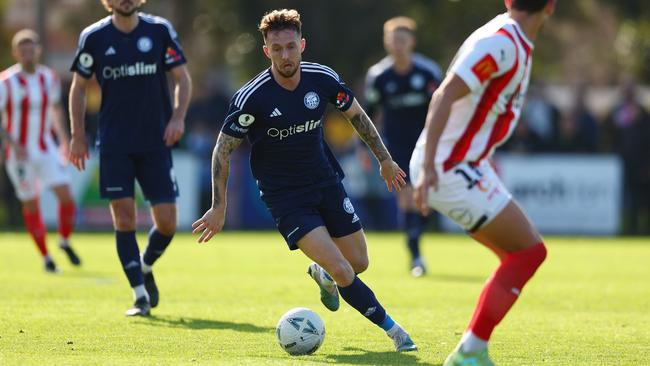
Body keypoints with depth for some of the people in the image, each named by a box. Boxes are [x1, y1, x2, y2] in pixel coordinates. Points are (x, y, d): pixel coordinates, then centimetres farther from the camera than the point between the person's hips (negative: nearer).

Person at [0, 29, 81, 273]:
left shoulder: (49, 78, 2)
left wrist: (64, 139, 15)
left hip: (46, 149, 3)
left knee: (66, 196, -11)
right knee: (31, 205, 4)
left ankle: (65, 242, 13)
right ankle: (45, 257, 19)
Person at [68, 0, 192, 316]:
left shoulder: (160, 30, 0)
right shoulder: (93, 37, 0)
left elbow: (182, 78, 5)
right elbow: (79, 86, 9)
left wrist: (177, 117, -10)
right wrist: (77, 135, 3)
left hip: (156, 141, 1)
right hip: (114, 145, -1)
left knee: (167, 222, -3)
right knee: (124, 219, -7)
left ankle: (146, 267, 27)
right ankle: (140, 296, 2)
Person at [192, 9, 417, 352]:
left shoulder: (322, 79, -10)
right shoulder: (252, 97, -21)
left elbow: (355, 114, 9)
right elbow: (223, 149, -11)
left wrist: (384, 159, 16)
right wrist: (219, 208, -11)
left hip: (326, 181, 5)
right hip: (283, 195, -5)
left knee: (359, 263, 10)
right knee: (342, 272, -17)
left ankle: (322, 274, 44)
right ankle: (392, 329, -2)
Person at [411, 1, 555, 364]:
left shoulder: (516, 44, 12)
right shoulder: (500, 43, -19)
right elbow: (444, 96, -27)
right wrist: (428, 165, -34)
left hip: (469, 166, 10)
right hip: (450, 169, -10)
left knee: (523, 254, 12)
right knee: (530, 251, -9)